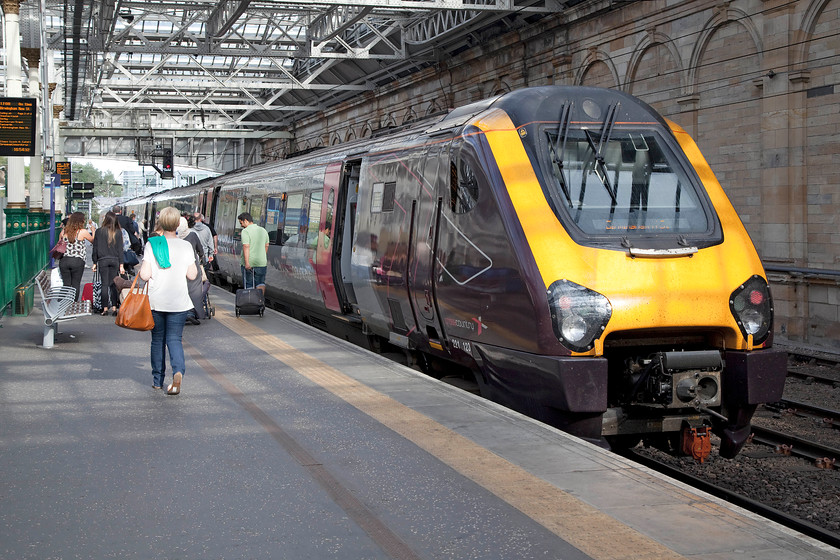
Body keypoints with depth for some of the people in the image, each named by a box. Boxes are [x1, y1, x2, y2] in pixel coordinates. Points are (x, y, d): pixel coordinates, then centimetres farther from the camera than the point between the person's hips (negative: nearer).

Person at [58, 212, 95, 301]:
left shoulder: (64, 231, 3)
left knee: (66, 284, 10)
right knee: (76, 285, 6)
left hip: (64, 260, 3)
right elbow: (92, 240, 9)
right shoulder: (83, 232, -7)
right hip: (77, 261, -3)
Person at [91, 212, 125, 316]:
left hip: (102, 260, -1)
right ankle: (114, 307, 2)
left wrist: (95, 263, 10)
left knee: (105, 284, 1)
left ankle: (105, 308, -1)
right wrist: (121, 265, 3)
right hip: (115, 260, 1)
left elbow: (95, 248, 2)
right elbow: (120, 249, 1)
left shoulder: (99, 232, -1)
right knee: (114, 284, 6)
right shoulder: (118, 232, 0)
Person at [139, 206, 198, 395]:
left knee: (158, 340, 13)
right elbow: (192, 275, -2)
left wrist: (143, 268, 11)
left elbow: (145, 274, -11)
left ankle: (157, 379, 21)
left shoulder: (152, 245, -6)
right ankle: (178, 371, -21)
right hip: (178, 302, 0)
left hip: (156, 301, 0)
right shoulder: (185, 246, -3)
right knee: (174, 339, 4)